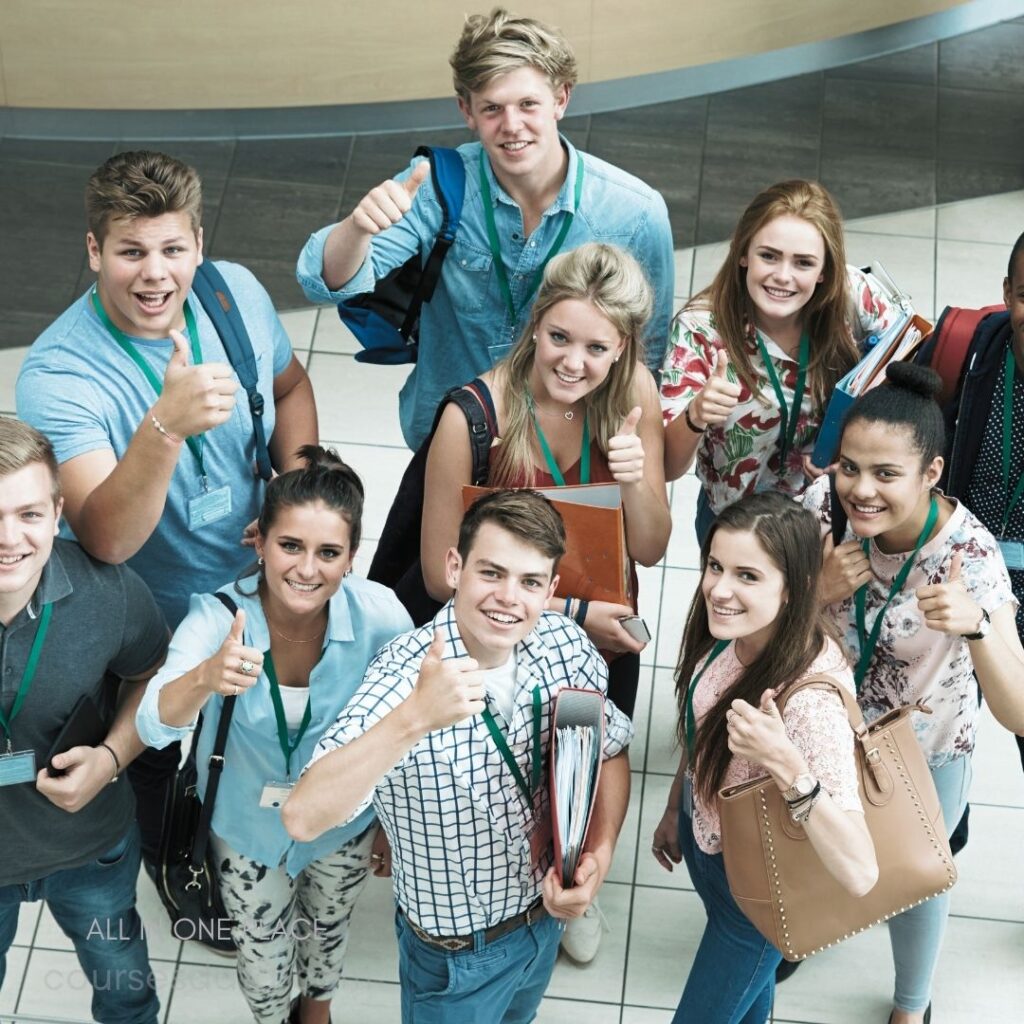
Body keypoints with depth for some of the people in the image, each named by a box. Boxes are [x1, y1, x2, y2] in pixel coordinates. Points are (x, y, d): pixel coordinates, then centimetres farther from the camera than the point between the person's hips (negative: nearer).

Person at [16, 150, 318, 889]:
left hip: (252, 580, 4)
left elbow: (289, 387, 3)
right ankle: (171, 864, 56)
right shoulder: (57, 375, -34)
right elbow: (107, 539, -45)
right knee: (156, 759, 25)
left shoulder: (237, 292, -18)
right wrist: (166, 425, -60)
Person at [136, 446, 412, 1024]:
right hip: (248, 827, -1)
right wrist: (205, 678, -64)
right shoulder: (217, 617, -31)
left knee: (329, 929, 30)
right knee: (263, 966, 21)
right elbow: (156, 727, -42)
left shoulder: (381, 617, -30)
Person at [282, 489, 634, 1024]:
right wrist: (414, 717, -56)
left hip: (545, 917, 5)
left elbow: (611, 751, 1)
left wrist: (598, 855, -16)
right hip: (456, 953, -5)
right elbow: (303, 818, -44)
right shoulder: (406, 674, -32)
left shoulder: (565, 644, -17)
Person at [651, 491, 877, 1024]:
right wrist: (674, 809, 17)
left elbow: (860, 873, -46)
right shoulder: (733, 632, -19)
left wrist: (786, 764, -58)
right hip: (704, 834, 6)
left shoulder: (812, 698, -41)